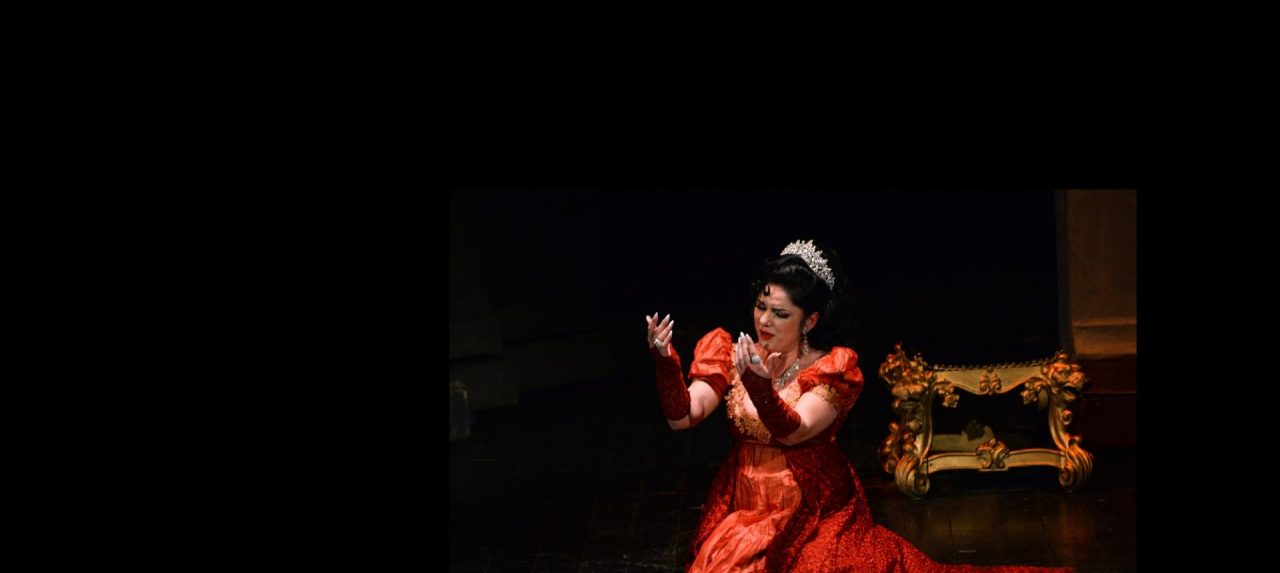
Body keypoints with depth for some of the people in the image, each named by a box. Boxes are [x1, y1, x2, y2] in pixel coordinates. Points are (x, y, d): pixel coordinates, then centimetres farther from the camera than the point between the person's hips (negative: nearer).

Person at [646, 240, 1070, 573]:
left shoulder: (833, 368, -9)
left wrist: (760, 386, -43)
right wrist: (665, 363, -28)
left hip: (812, 512, -2)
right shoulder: (730, 354, 0)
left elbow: (792, 431, -25)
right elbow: (683, 417, -11)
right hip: (741, 510, 2)